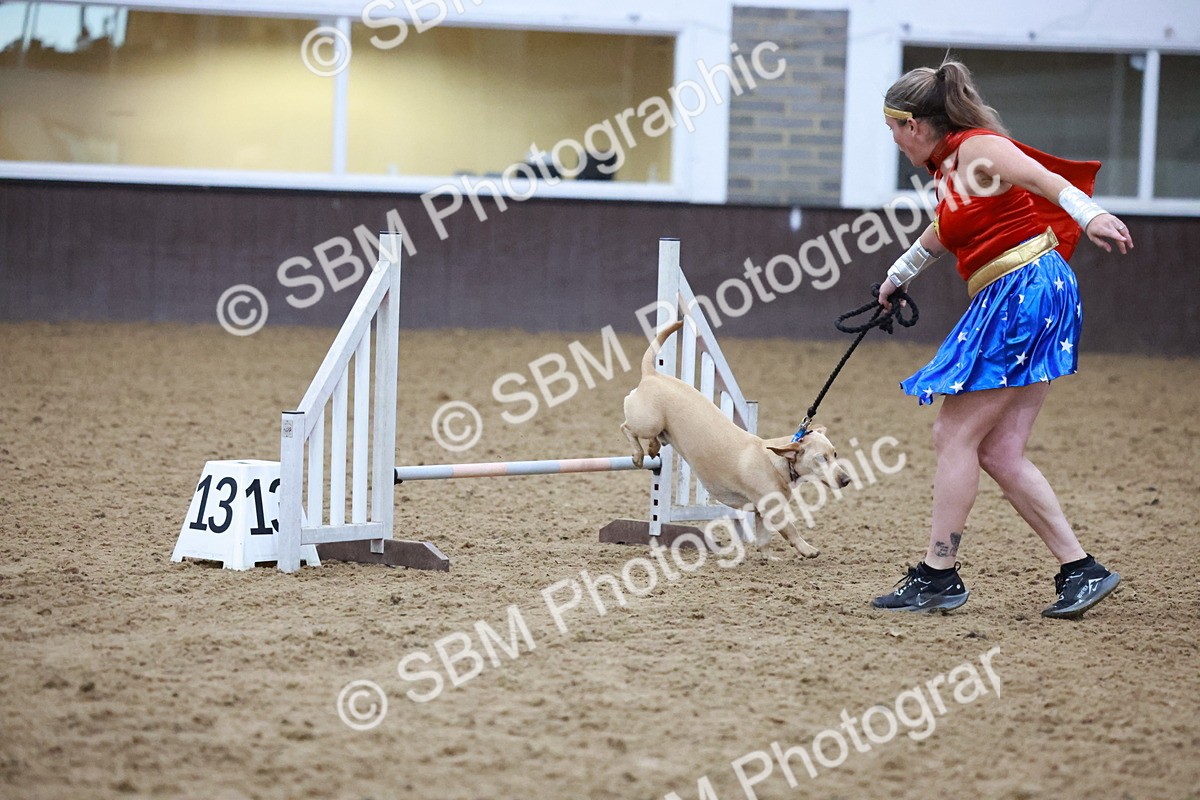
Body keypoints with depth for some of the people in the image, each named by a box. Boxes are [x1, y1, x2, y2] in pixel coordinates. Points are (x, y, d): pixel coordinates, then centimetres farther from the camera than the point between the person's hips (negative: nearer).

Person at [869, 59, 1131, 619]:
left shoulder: (978, 148, -7)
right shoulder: (949, 170, 20)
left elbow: (1046, 180, -23)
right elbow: (942, 234, 41)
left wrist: (1090, 217, -43)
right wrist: (896, 277, 59)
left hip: (1025, 288, -9)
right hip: (1006, 302, 9)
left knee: (955, 435, -4)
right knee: (998, 452, 5)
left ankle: (938, 576, 1)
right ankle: (1080, 570, 5)